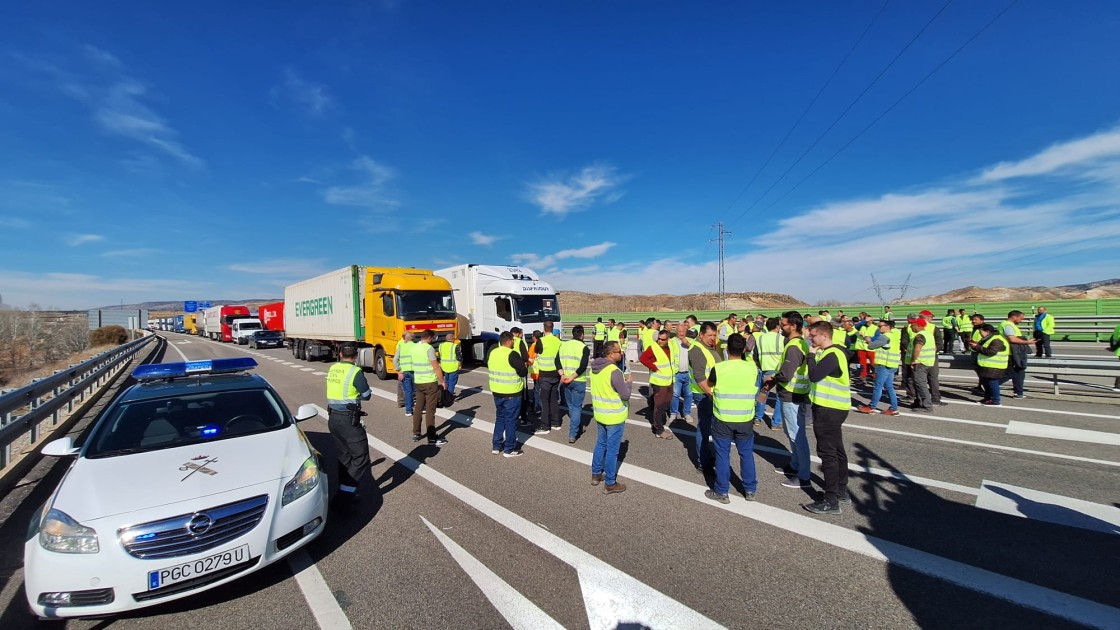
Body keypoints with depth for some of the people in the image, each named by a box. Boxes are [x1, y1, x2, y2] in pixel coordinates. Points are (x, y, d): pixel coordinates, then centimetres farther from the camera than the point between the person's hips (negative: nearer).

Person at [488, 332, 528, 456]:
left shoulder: (492, 352, 4)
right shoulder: (512, 354, -18)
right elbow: (524, 371, -18)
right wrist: (522, 364, 2)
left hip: (497, 391, 7)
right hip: (512, 393, -7)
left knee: (499, 418, 19)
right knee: (511, 420, 4)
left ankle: (496, 446, 26)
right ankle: (510, 449, 12)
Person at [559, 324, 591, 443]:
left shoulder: (563, 345, 6)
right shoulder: (584, 347, -9)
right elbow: (583, 366, -19)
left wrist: (562, 375, -6)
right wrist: (572, 377, -16)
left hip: (565, 380, 5)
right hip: (579, 381, -4)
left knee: (571, 405, 20)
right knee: (577, 407, 3)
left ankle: (577, 426, 37)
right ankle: (572, 434, 0)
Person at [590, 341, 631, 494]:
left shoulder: (594, 368, -1)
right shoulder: (614, 372, -26)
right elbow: (625, 395, -21)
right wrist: (628, 382, -4)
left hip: (600, 414, 8)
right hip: (614, 417, -7)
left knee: (601, 444, 22)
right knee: (612, 450, 6)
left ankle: (596, 475, 35)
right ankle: (610, 484, 18)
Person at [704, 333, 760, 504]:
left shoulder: (718, 368, -14)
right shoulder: (752, 367, -7)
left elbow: (709, 383, 7)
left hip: (722, 420, -2)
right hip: (746, 420, 3)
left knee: (722, 454, 8)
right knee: (746, 453, 18)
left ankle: (721, 492, 17)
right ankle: (750, 490, 31)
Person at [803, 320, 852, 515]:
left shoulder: (832, 355, -20)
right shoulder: (832, 352, 11)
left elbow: (814, 375, -27)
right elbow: (819, 375, 12)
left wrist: (811, 356, -16)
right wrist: (814, 356, -1)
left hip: (829, 410, -11)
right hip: (832, 408, 11)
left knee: (828, 452, -4)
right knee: (837, 450, 20)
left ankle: (831, 501, 5)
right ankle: (842, 491, 35)